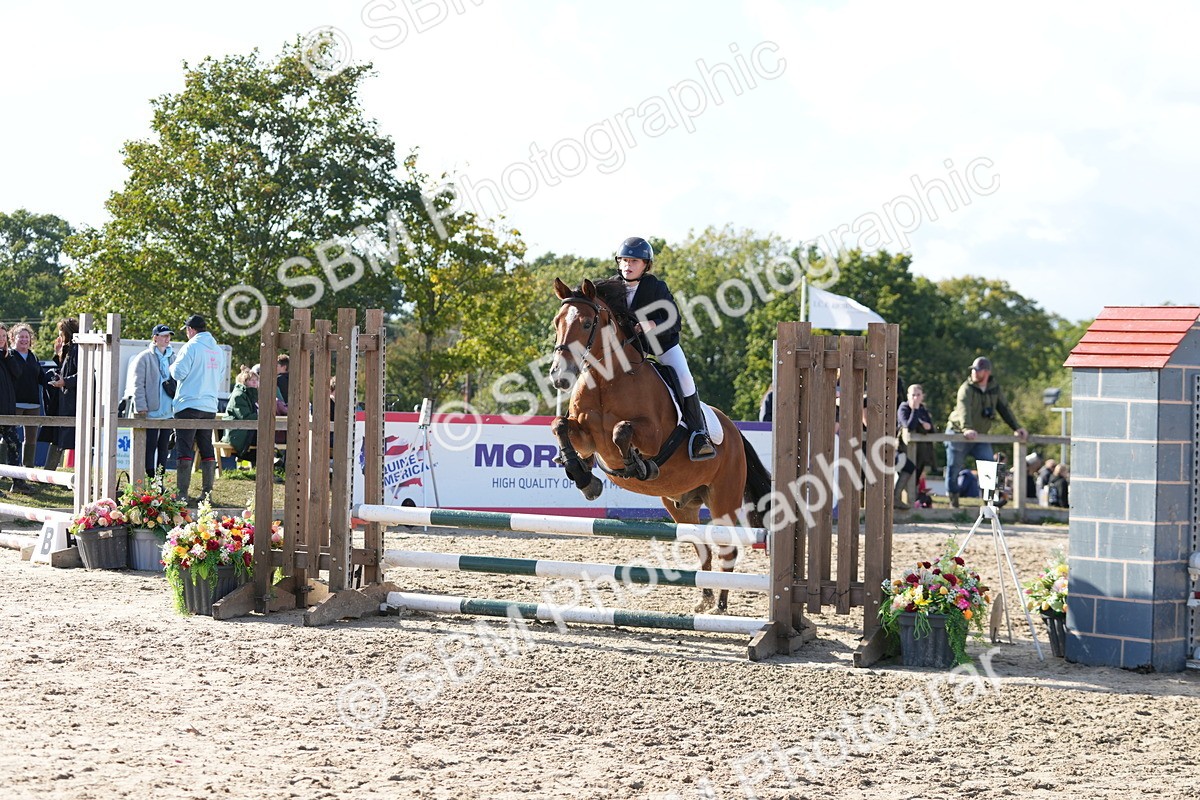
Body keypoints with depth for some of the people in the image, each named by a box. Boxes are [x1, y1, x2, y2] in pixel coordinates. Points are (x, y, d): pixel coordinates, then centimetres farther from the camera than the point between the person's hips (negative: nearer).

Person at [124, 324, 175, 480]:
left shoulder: (172, 358, 14)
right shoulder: (144, 358, -5)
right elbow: (137, 384, -9)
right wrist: (141, 407, -15)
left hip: (168, 413, 6)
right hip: (151, 413, -6)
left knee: (163, 448, 10)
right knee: (149, 448, -3)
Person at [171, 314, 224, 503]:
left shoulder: (191, 347, -9)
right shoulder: (218, 350, 12)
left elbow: (178, 373, -12)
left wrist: (173, 366, 8)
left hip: (189, 405, -6)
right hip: (210, 406, 6)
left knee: (184, 450, -4)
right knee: (207, 449, 11)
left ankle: (182, 493, -8)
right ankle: (207, 492, 10)